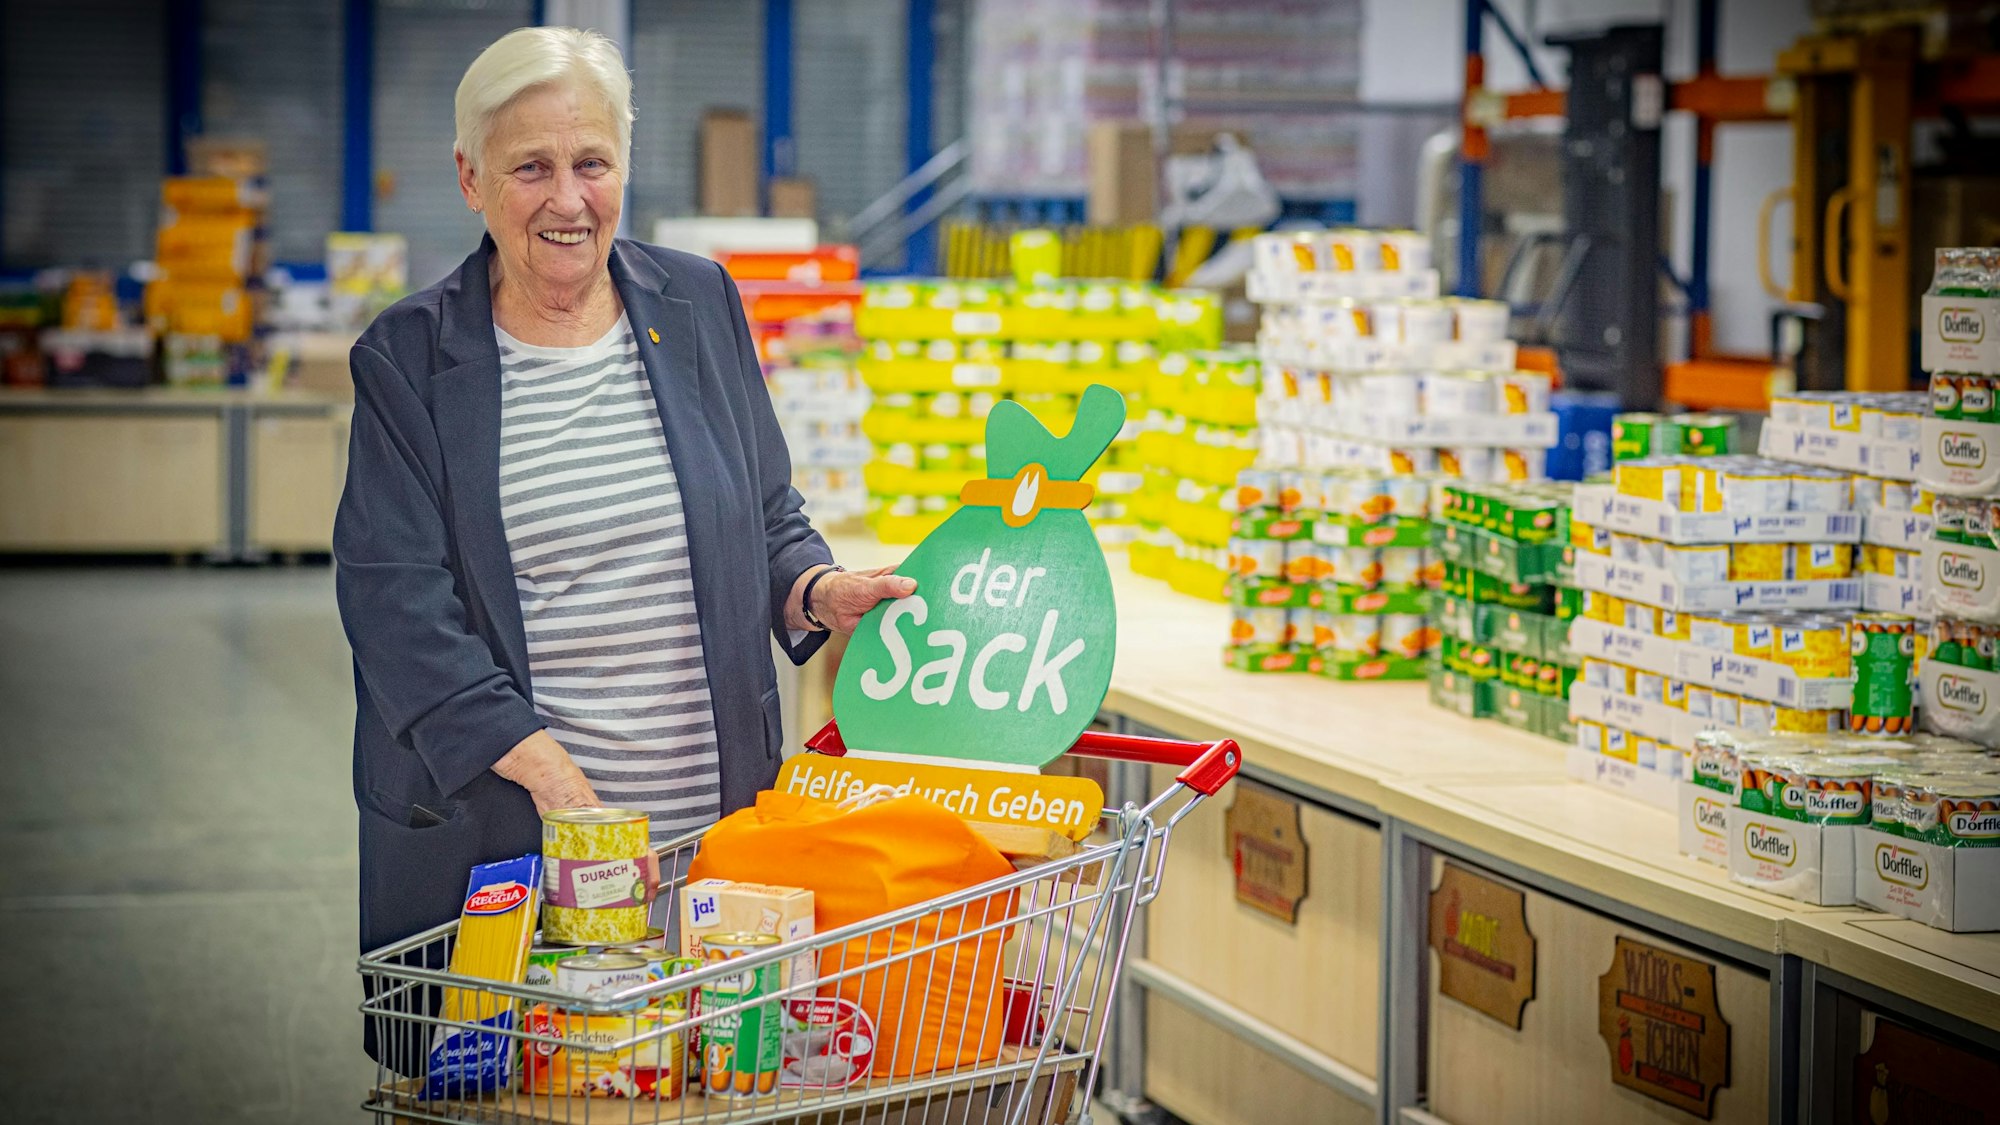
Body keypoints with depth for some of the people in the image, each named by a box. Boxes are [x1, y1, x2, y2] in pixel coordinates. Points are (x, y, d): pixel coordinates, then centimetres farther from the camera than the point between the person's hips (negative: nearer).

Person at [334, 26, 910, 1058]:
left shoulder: (699, 307, 9)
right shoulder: (407, 360, -1)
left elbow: (766, 523, 18)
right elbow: (397, 603, -9)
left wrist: (817, 590, -6)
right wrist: (546, 770, -19)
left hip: (713, 820, 2)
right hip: (490, 837, -2)